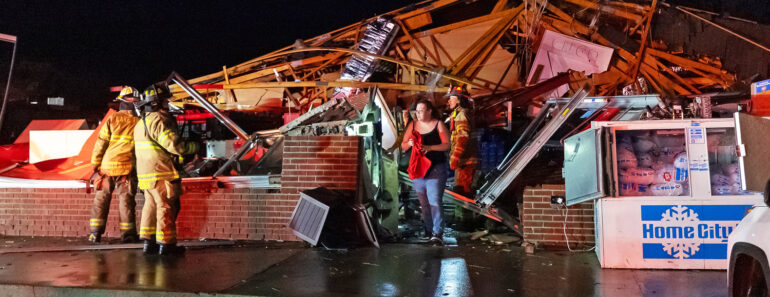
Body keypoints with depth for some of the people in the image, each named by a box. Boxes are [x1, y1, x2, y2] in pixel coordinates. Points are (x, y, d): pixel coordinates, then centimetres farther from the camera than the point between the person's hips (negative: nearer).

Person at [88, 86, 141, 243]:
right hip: (127, 167, 0)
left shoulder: (112, 119, -3)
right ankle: (127, 233, 7)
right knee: (126, 200, 5)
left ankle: (95, 232, 12)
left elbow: (101, 143, -3)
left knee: (101, 198, 10)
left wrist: (95, 164, 3)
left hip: (107, 165, 0)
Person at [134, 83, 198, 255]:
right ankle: (165, 244, 2)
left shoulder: (141, 122, 17)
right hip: (160, 173, -10)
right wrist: (195, 147, -11)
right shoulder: (158, 120, -15)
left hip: (145, 173, 10)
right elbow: (174, 145, -22)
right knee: (166, 207, -2)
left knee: (151, 205, 15)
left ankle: (148, 242, 19)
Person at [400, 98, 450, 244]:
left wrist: (430, 147, -21)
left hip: (435, 168, -4)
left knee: (434, 200, -13)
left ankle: (438, 233, -13)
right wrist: (409, 143, -11)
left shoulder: (438, 124, -1)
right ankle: (428, 230, 18)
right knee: (423, 202, 8)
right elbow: (403, 146, 12)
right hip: (417, 168, 5)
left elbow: (446, 144, -7)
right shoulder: (413, 125, 10)